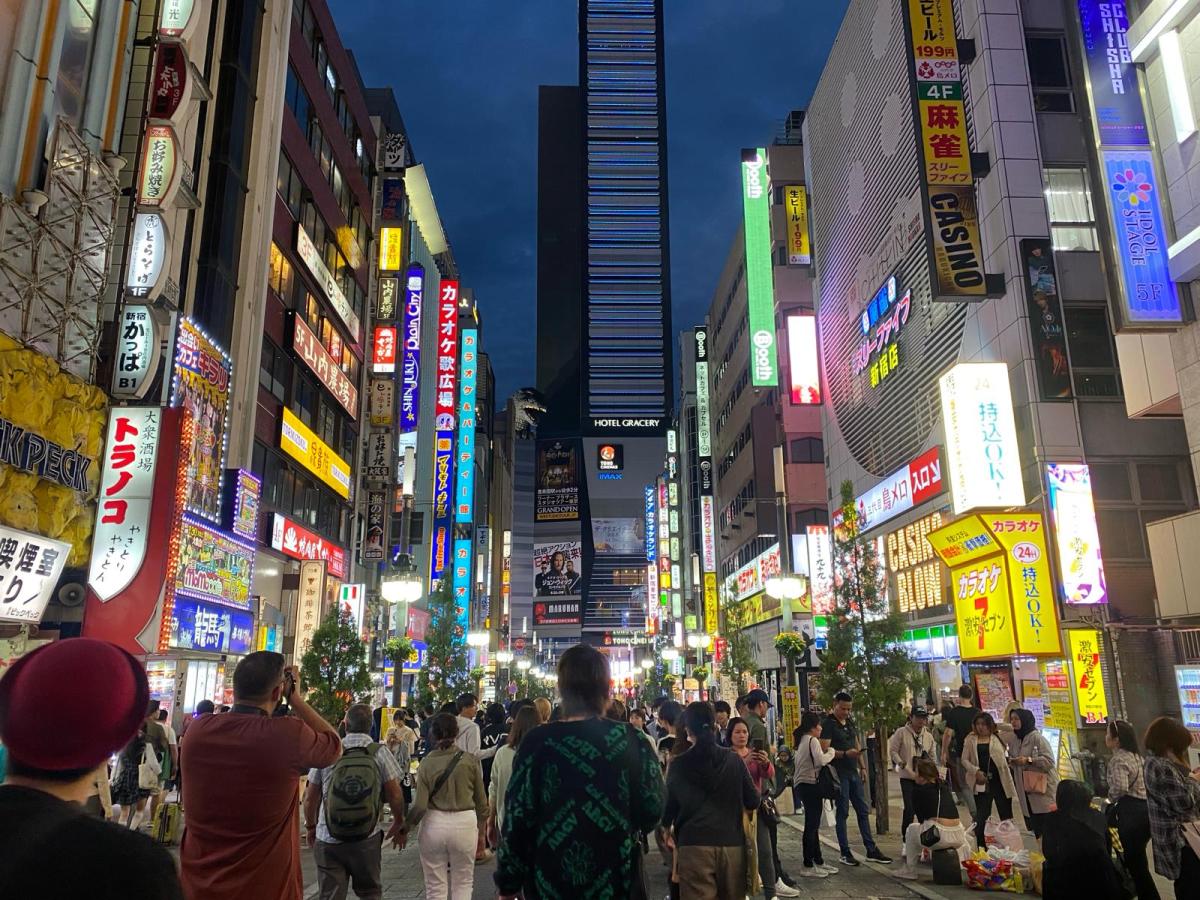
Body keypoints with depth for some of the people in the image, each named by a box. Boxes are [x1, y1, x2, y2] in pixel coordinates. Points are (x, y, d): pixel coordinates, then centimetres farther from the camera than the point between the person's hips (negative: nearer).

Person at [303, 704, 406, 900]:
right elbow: (395, 796, -5)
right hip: (367, 839, 0)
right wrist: (399, 824, 13)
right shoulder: (380, 753, -7)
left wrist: (311, 827, 20)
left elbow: (310, 799, 3)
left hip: (328, 840, 0)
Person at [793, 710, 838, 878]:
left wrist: (823, 751, 10)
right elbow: (821, 760, -25)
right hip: (811, 784, -10)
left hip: (803, 785, 10)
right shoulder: (813, 740, -12)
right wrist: (831, 751, -9)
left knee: (813, 825, 15)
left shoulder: (802, 740, 17)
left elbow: (812, 760, 14)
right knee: (811, 826, -5)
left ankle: (818, 861, 23)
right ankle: (808, 866, -1)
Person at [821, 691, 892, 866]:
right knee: (842, 812, 0)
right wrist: (845, 754, -28)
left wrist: (862, 766, 14)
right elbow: (825, 750, -18)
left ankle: (871, 850, 18)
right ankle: (845, 853, 9)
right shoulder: (827, 724, -11)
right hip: (839, 774, -7)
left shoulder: (850, 723, 14)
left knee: (863, 810, 10)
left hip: (854, 772, 8)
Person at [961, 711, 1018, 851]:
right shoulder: (971, 739, 3)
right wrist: (976, 771, -9)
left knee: (1006, 818, 10)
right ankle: (981, 849, 13)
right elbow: (965, 760, 4)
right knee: (981, 818, 2)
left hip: (1000, 781, 0)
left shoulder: (998, 737, 2)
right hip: (982, 783, 0)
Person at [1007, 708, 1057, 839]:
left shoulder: (1037, 737, -10)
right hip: (1025, 790, 7)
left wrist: (1028, 760, -22)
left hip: (1042, 789, -7)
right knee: (1032, 828, 9)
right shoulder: (1014, 738, 11)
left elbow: (1049, 760, -17)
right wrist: (1011, 761, 5)